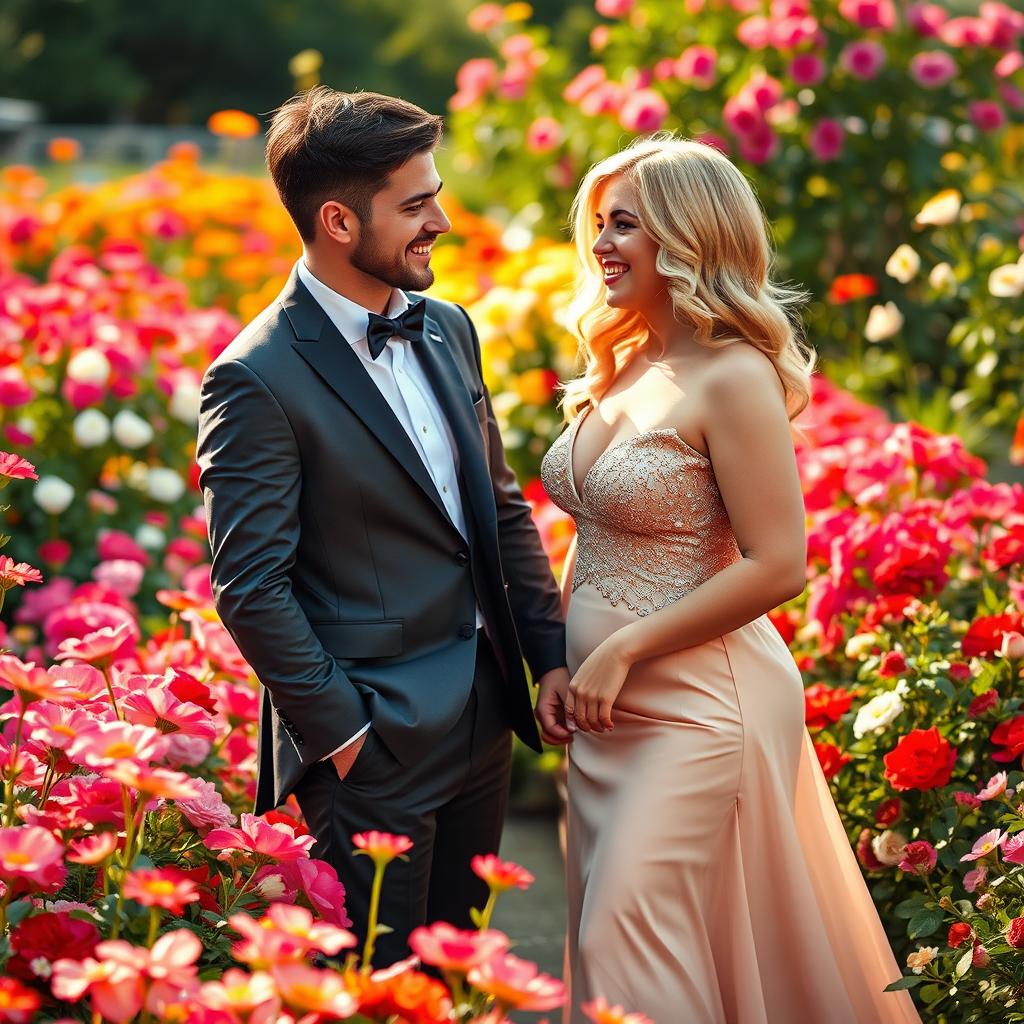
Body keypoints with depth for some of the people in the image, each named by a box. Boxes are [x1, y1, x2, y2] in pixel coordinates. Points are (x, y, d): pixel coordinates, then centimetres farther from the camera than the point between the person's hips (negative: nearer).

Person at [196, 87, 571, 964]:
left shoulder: (447, 328, 8)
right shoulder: (258, 379, -16)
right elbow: (253, 589, -17)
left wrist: (550, 654, 8)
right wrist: (343, 733, -16)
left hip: (484, 718, 7)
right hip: (377, 741, -7)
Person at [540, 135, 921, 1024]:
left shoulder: (733, 379, -15)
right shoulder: (619, 370, 10)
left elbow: (777, 567, -20)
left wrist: (623, 651, -17)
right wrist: (565, 661, 7)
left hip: (695, 697, -8)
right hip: (607, 699, 8)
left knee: (628, 935, -10)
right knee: (605, 929, 12)